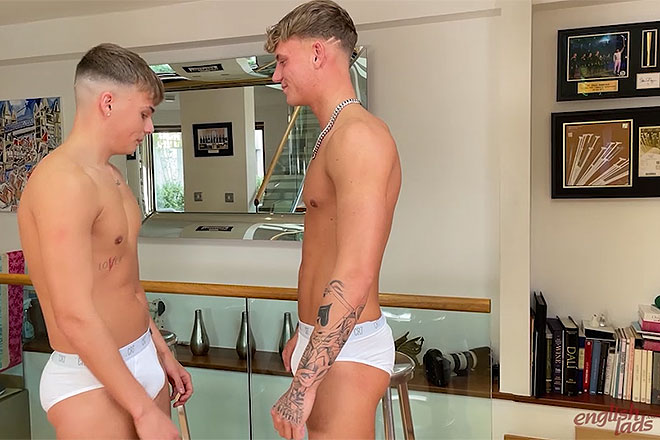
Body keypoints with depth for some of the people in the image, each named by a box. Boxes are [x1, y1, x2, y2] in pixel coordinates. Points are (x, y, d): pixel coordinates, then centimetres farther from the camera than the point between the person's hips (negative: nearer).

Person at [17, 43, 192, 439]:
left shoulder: (111, 176, 10)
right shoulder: (63, 180, -20)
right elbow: (75, 316, -24)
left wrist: (161, 352, 17)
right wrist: (143, 408, -21)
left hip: (142, 362, 8)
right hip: (92, 381, -8)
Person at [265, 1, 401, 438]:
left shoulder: (358, 135, -19)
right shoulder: (335, 135, 13)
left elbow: (354, 277, -27)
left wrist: (303, 384, -25)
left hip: (346, 347, -10)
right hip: (327, 338, 10)